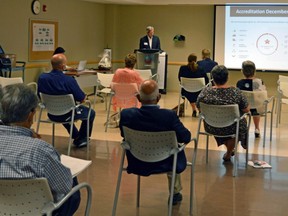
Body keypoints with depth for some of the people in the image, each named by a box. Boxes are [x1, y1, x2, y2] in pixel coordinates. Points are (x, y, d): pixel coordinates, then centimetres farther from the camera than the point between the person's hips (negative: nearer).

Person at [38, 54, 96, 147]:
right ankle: (81, 139, 33)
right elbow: (82, 99, -19)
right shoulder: (69, 80, -29)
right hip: (67, 115, -5)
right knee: (91, 112, 22)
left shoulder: (42, 78, -14)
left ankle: (76, 136, 53)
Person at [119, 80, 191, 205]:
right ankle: (175, 193, 46)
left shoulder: (126, 114, -20)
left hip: (137, 164, 3)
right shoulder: (169, 115, -27)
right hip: (164, 164, -2)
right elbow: (186, 137, -16)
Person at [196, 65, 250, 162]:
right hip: (230, 128, -1)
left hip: (211, 128, 2)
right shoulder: (236, 92, -22)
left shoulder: (205, 92, -18)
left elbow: (199, 108, -2)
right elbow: (246, 110, -10)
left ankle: (229, 149, 51)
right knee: (240, 122, 31)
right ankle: (228, 154, 46)